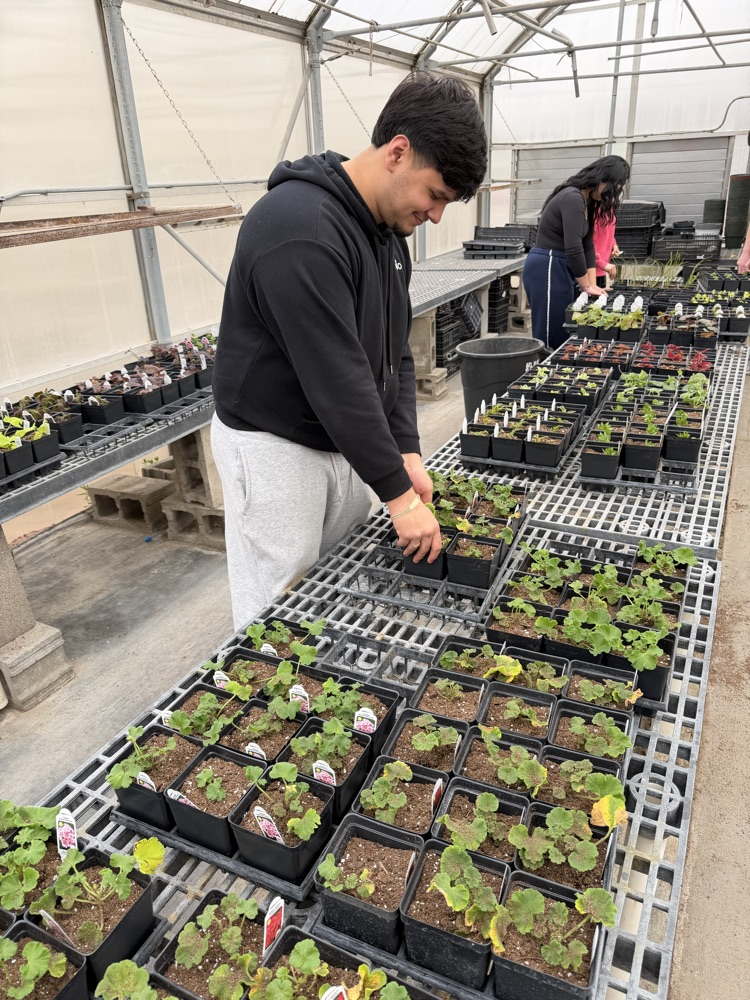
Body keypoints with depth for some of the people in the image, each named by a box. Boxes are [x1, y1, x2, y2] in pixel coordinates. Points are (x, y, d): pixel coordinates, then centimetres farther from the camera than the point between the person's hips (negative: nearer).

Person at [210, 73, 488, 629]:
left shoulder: (389, 225, 5)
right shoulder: (299, 228, -26)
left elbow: (395, 349, 7)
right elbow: (337, 377, -29)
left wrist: (406, 450, -3)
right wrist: (398, 492, -23)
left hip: (347, 437, 9)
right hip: (277, 449, -8)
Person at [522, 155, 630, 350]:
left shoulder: (587, 201, 14)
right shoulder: (573, 198, -17)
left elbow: (587, 245, 15)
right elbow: (573, 249, -22)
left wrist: (592, 284, 7)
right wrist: (586, 286, -12)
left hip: (561, 268, 10)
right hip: (547, 269, -10)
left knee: (565, 335, 10)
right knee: (552, 337, -7)